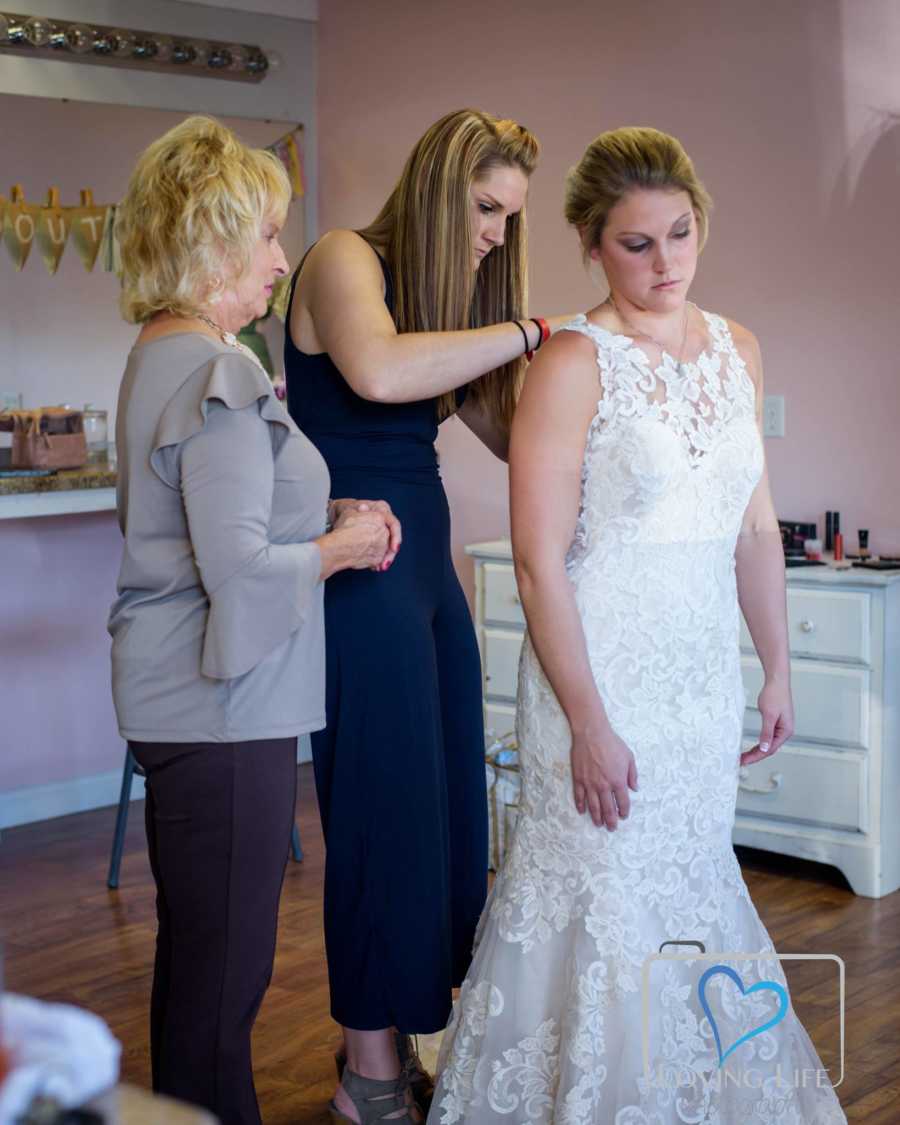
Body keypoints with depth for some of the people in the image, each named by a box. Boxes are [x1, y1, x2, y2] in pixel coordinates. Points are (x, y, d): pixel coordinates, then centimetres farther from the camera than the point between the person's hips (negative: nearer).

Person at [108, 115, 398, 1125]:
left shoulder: (161, 356, 14)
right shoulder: (218, 375, -18)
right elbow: (240, 568, -23)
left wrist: (329, 516, 9)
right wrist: (341, 547, -7)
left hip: (177, 700, 11)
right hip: (223, 708, -11)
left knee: (199, 955, 19)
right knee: (222, 969, 0)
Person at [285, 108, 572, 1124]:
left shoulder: (447, 289, 17)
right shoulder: (345, 260, -8)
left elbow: (512, 434, 14)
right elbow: (376, 371, -30)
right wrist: (525, 332, -22)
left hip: (426, 564, 9)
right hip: (359, 570, -9)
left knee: (446, 804, 10)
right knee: (386, 807, -3)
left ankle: (392, 1037, 22)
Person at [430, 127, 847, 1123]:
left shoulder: (736, 350, 7)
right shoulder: (576, 361, -12)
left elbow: (755, 528, 14)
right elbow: (539, 561, -15)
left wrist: (777, 669, 12)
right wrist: (588, 721, -17)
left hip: (705, 670, 6)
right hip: (602, 668, -6)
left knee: (690, 885, 15)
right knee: (606, 902, 2)